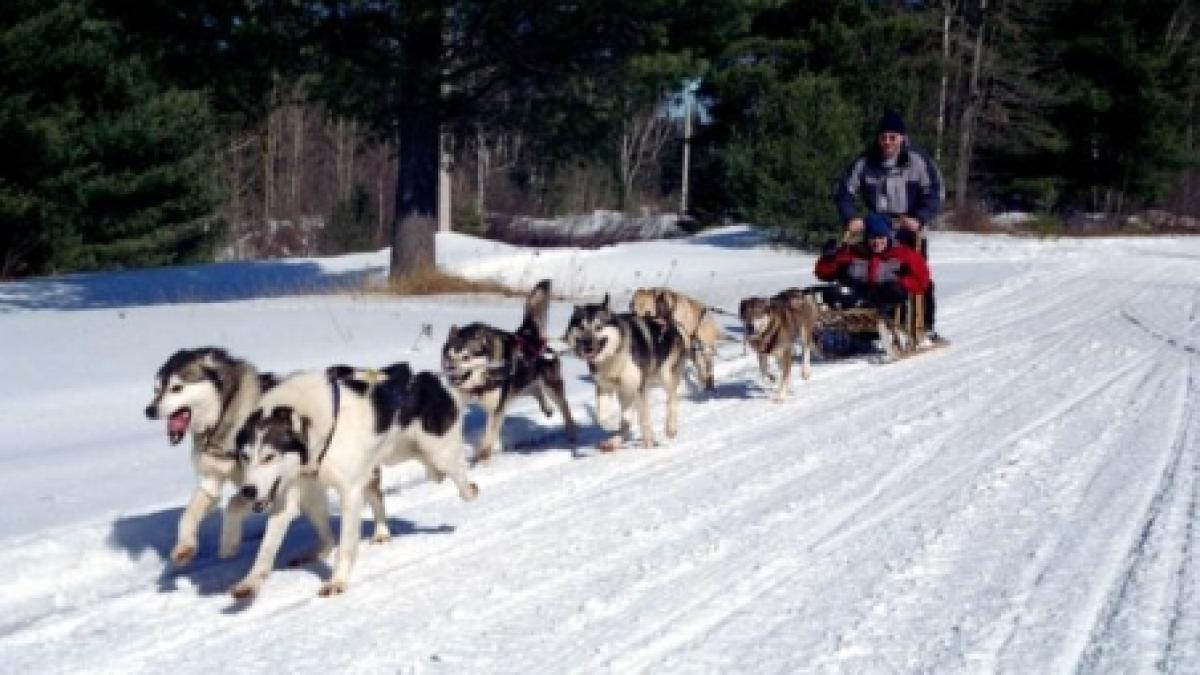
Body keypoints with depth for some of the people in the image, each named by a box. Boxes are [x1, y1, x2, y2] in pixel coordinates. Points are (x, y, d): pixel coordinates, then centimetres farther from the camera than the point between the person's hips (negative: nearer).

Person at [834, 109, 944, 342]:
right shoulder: (865, 162, -5)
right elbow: (845, 191, -1)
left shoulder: (917, 160, -10)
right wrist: (850, 218, -17)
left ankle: (926, 327, 10)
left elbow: (934, 193, -11)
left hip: (910, 229, -2)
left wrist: (919, 219, -25)